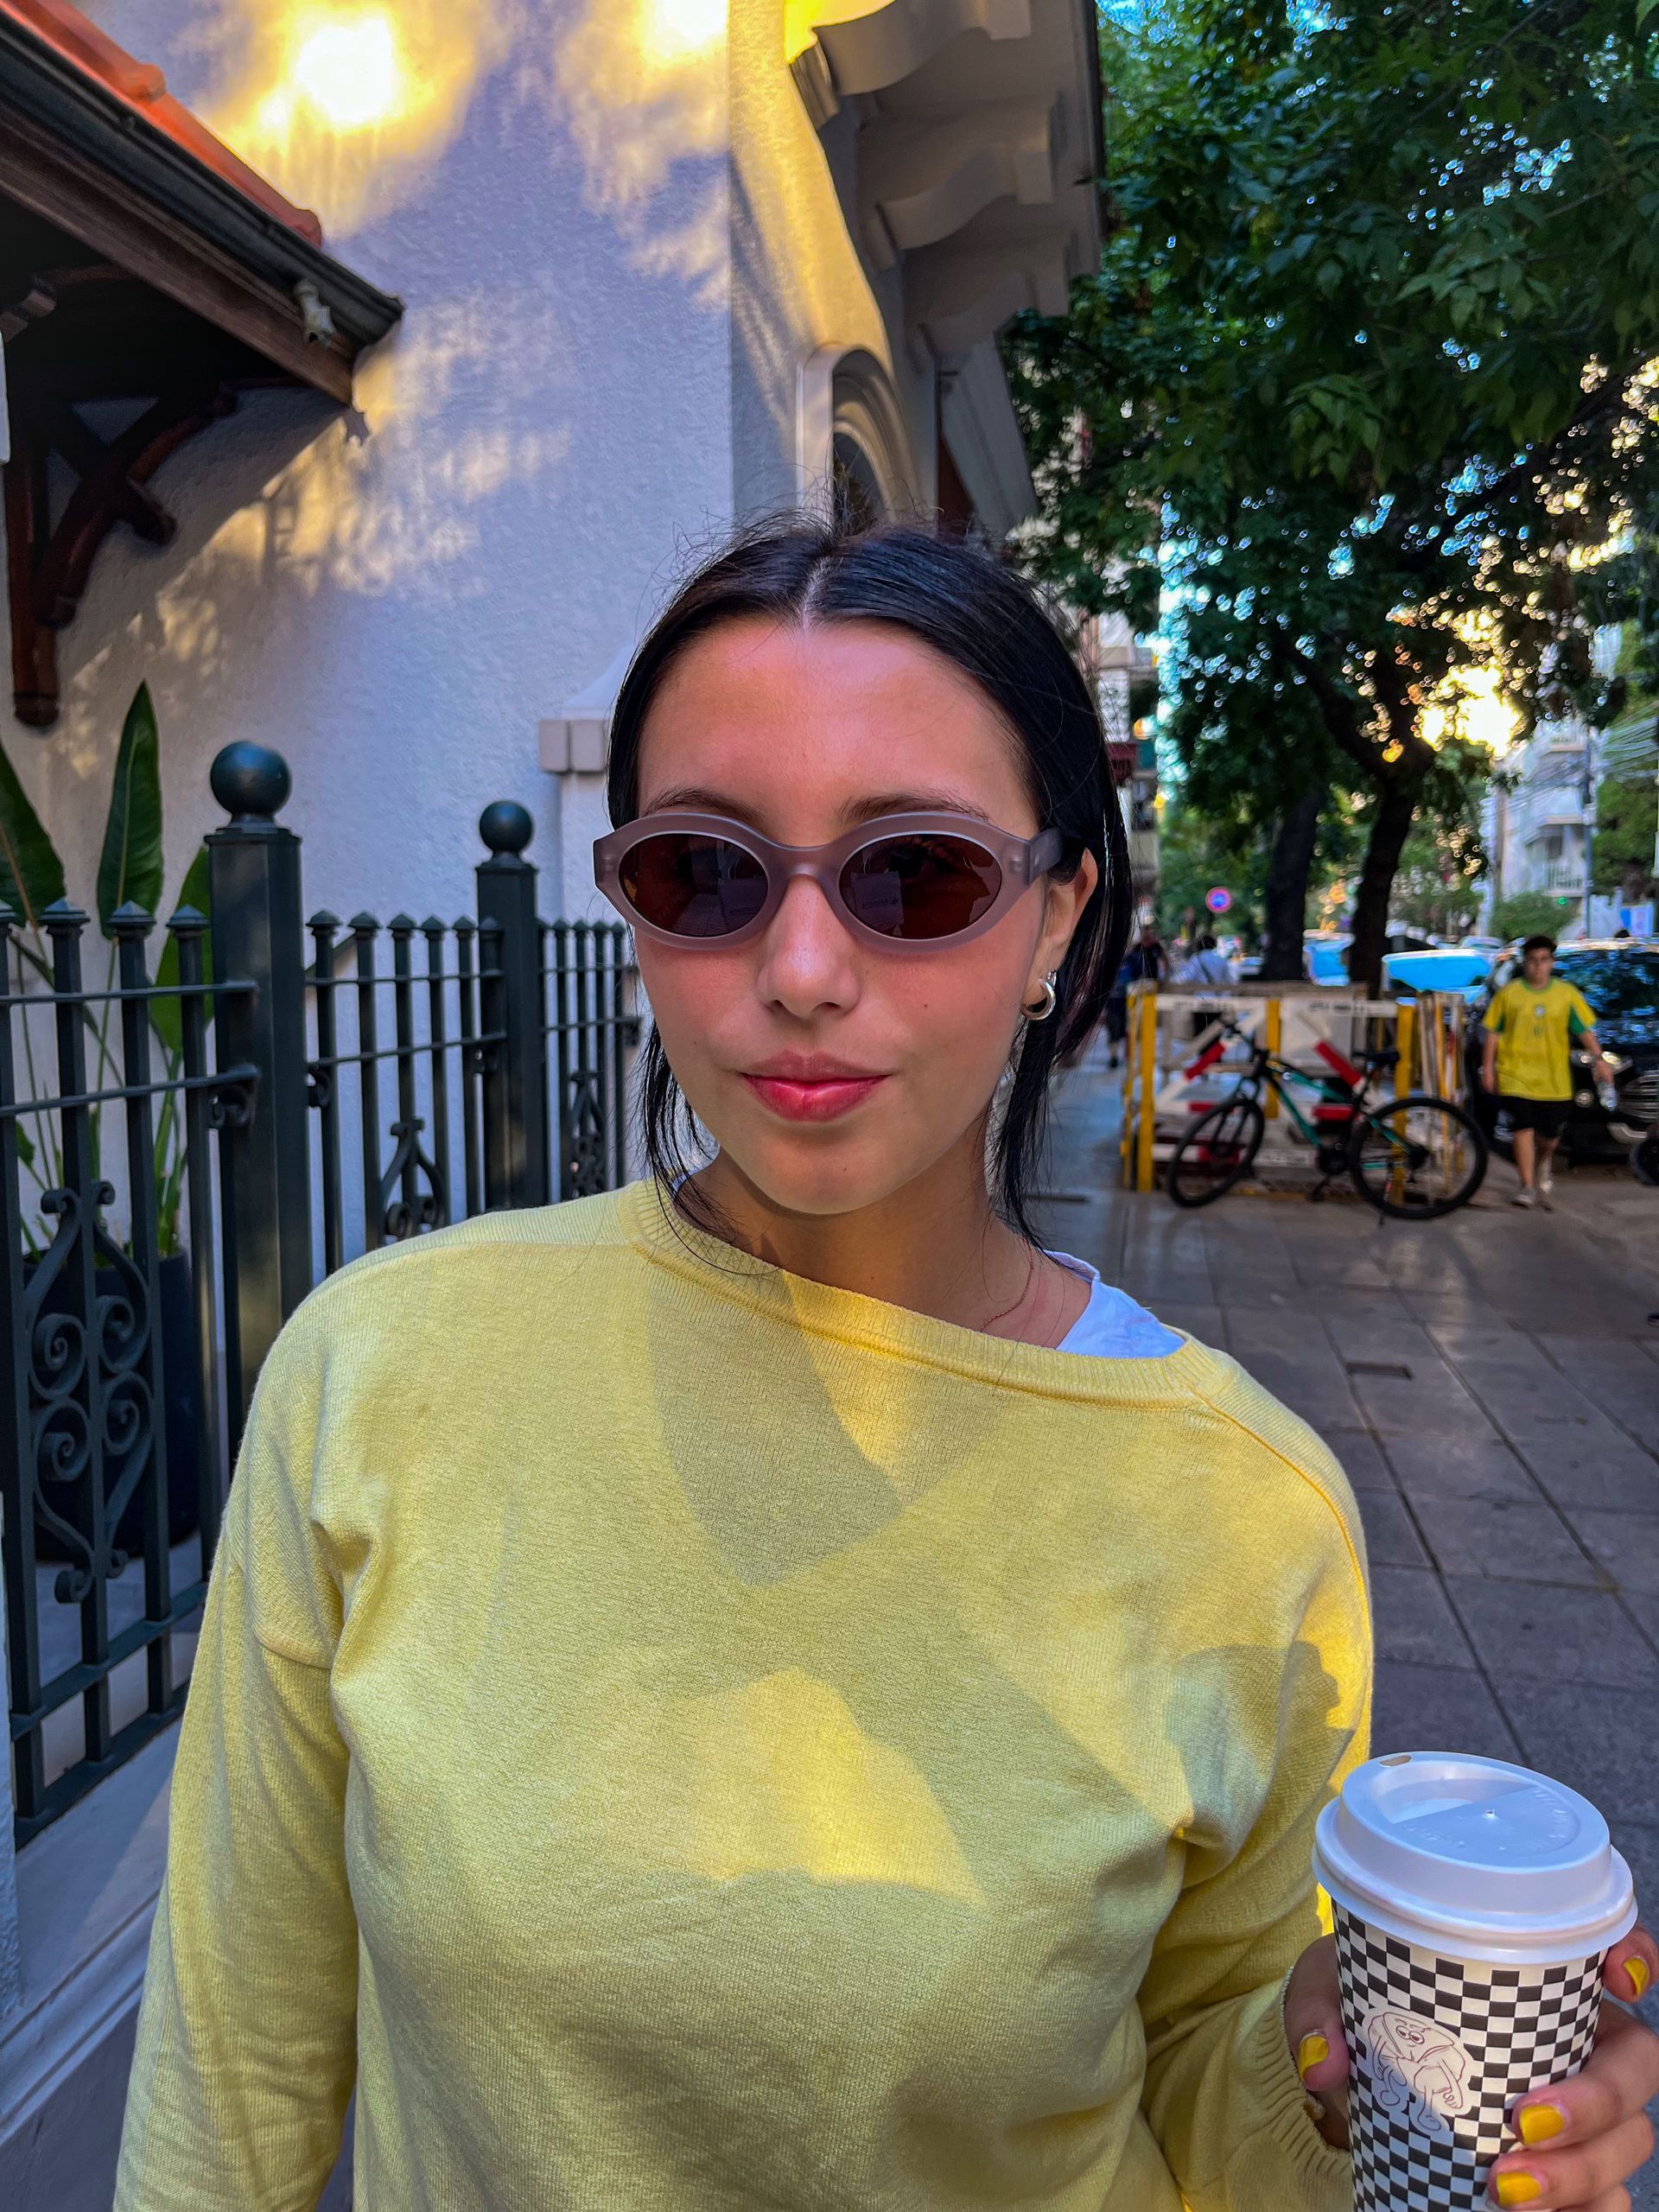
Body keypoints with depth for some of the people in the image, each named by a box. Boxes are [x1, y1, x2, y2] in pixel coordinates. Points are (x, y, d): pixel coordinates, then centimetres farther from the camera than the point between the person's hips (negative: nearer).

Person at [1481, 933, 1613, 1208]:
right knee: (1522, 1128, -10)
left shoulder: (1567, 994, 4)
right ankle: (1527, 1186, -2)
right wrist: (1488, 1067, 1)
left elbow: (1585, 1030, 6)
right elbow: (1492, 1032, 5)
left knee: (1550, 1133, 6)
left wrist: (1598, 1059, -6)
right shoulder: (1508, 993, 1)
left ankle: (1543, 1162, 41)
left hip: (1553, 1078, 1)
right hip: (1515, 1074, -1)